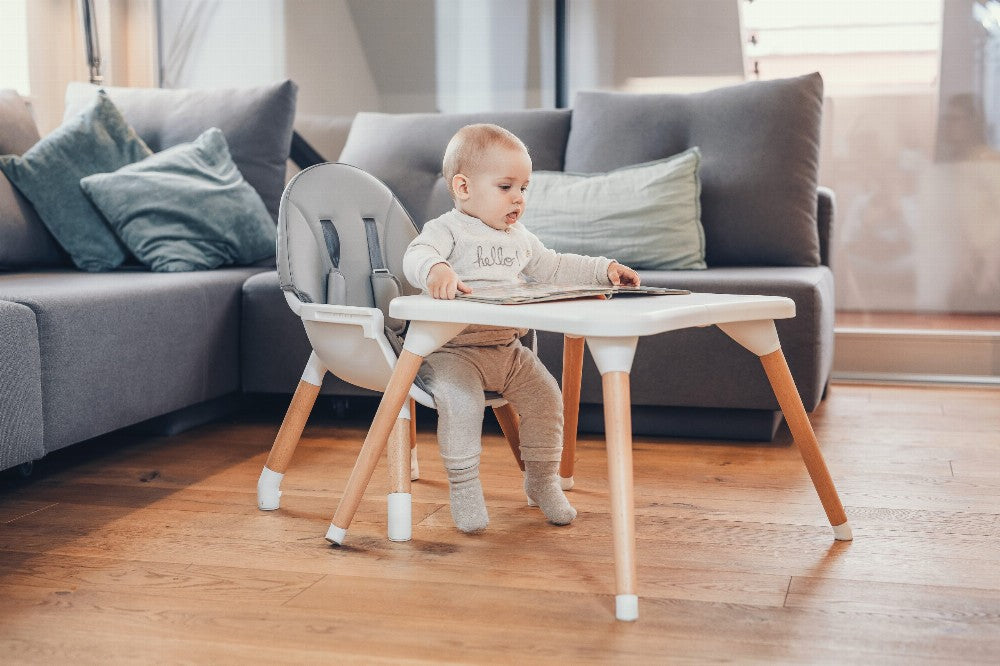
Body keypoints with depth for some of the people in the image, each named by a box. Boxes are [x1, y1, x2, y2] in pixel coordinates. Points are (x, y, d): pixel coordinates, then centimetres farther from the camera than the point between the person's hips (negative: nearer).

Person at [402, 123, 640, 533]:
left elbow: (554, 268, 28)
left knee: (546, 397, -4)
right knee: (461, 400, -30)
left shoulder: (519, 238, 17)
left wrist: (604, 269, 16)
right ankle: (463, 486, -14)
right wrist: (435, 270, -52)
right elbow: (416, 255, -28)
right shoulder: (447, 230, -7)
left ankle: (542, 478, 16)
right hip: (453, 350, -7)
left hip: (508, 349, 7)